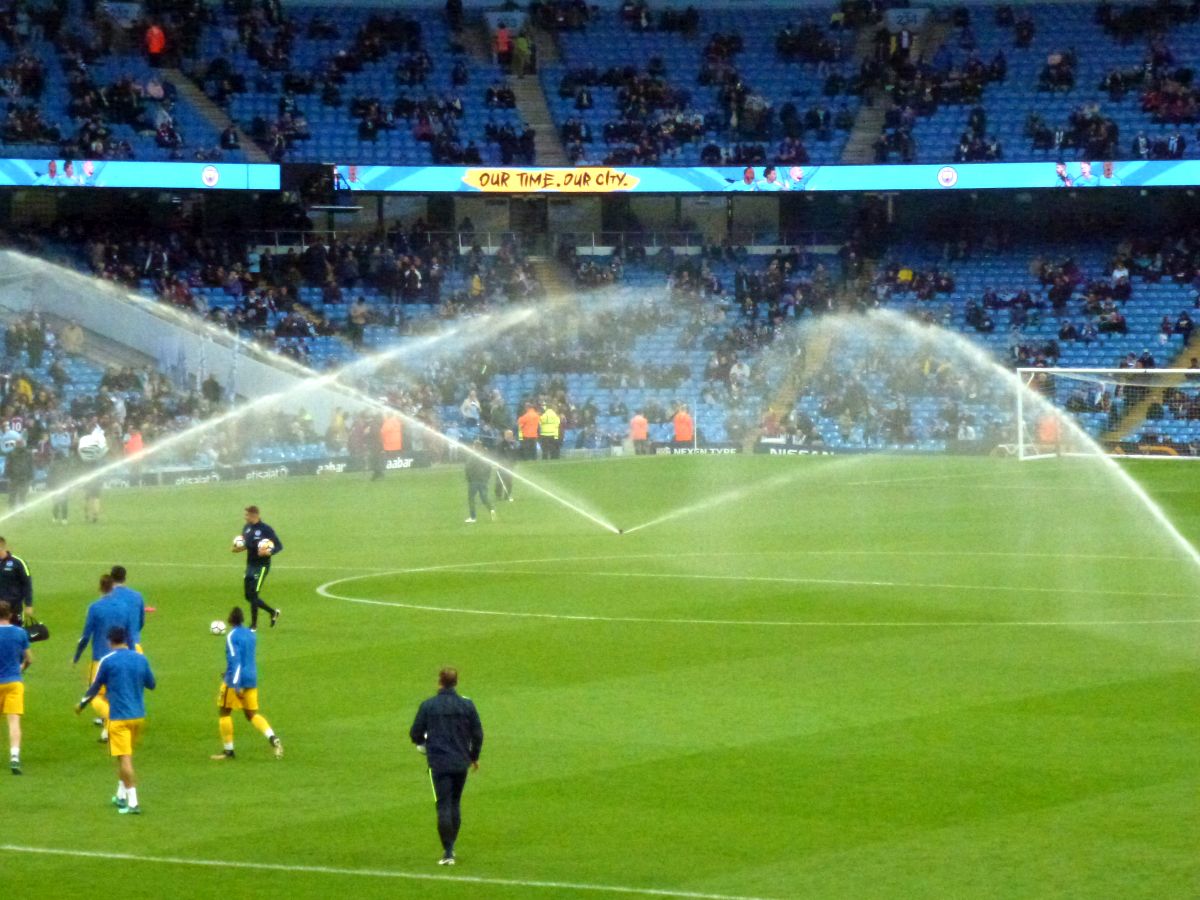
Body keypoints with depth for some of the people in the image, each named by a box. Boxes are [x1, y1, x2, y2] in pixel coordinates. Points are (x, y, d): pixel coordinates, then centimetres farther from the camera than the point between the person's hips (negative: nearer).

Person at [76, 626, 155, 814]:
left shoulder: (108, 661, -7)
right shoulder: (140, 659, 4)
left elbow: (95, 688, 1)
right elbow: (151, 684, 15)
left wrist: (81, 704, 18)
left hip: (119, 717, -5)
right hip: (138, 716, 5)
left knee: (124, 759, -6)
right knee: (126, 757, 20)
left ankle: (133, 802, -12)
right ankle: (121, 796, 27)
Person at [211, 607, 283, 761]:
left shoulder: (232, 636, -13)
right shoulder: (252, 635, 11)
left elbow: (235, 660, -21)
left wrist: (236, 685, -25)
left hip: (235, 680, -7)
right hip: (252, 679, 7)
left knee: (224, 712, 9)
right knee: (252, 714, 10)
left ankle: (228, 750, 11)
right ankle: (273, 738, -14)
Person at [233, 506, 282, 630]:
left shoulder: (266, 529, -16)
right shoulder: (247, 528, 6)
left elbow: (279, 546, -12)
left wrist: (269, 552, -30)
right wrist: (239, 549, -1)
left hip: (261, 566, -8)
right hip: (250, 565, 8)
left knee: (253, 595, -9)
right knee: (248, 596, 10)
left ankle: (254, 625, 5)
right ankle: (273, 612, 29)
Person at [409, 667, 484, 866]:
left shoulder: (428, 706, -6)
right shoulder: (467, 705, -1)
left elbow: (415, 734, 0)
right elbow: (478, 734, 4)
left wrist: (423, 744, 23)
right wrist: (474, 756, 20)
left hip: (439, 762, -3)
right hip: (461, 762, 3)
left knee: (444, 806, -2)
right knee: (455, 804, 17)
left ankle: (448, 852, -7)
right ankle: (450, 847, 20)